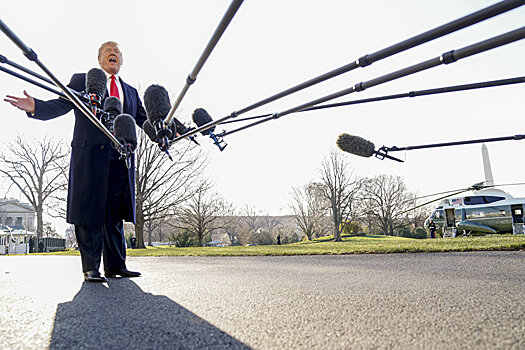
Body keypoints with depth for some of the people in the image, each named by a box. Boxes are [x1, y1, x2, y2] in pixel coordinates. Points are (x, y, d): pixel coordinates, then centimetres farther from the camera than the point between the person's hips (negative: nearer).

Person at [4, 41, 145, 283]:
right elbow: (60, 105, 0)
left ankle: (116, 266, 13)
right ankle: (91, 268, 4)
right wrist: (35, 107, -19)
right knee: (89, 211, -3)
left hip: (121, 158, 4)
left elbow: (145, 119, 16)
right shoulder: (81, 80, 12)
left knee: (115, 214, 7)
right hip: (90, 154, -3)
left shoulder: (130, 92, 23)